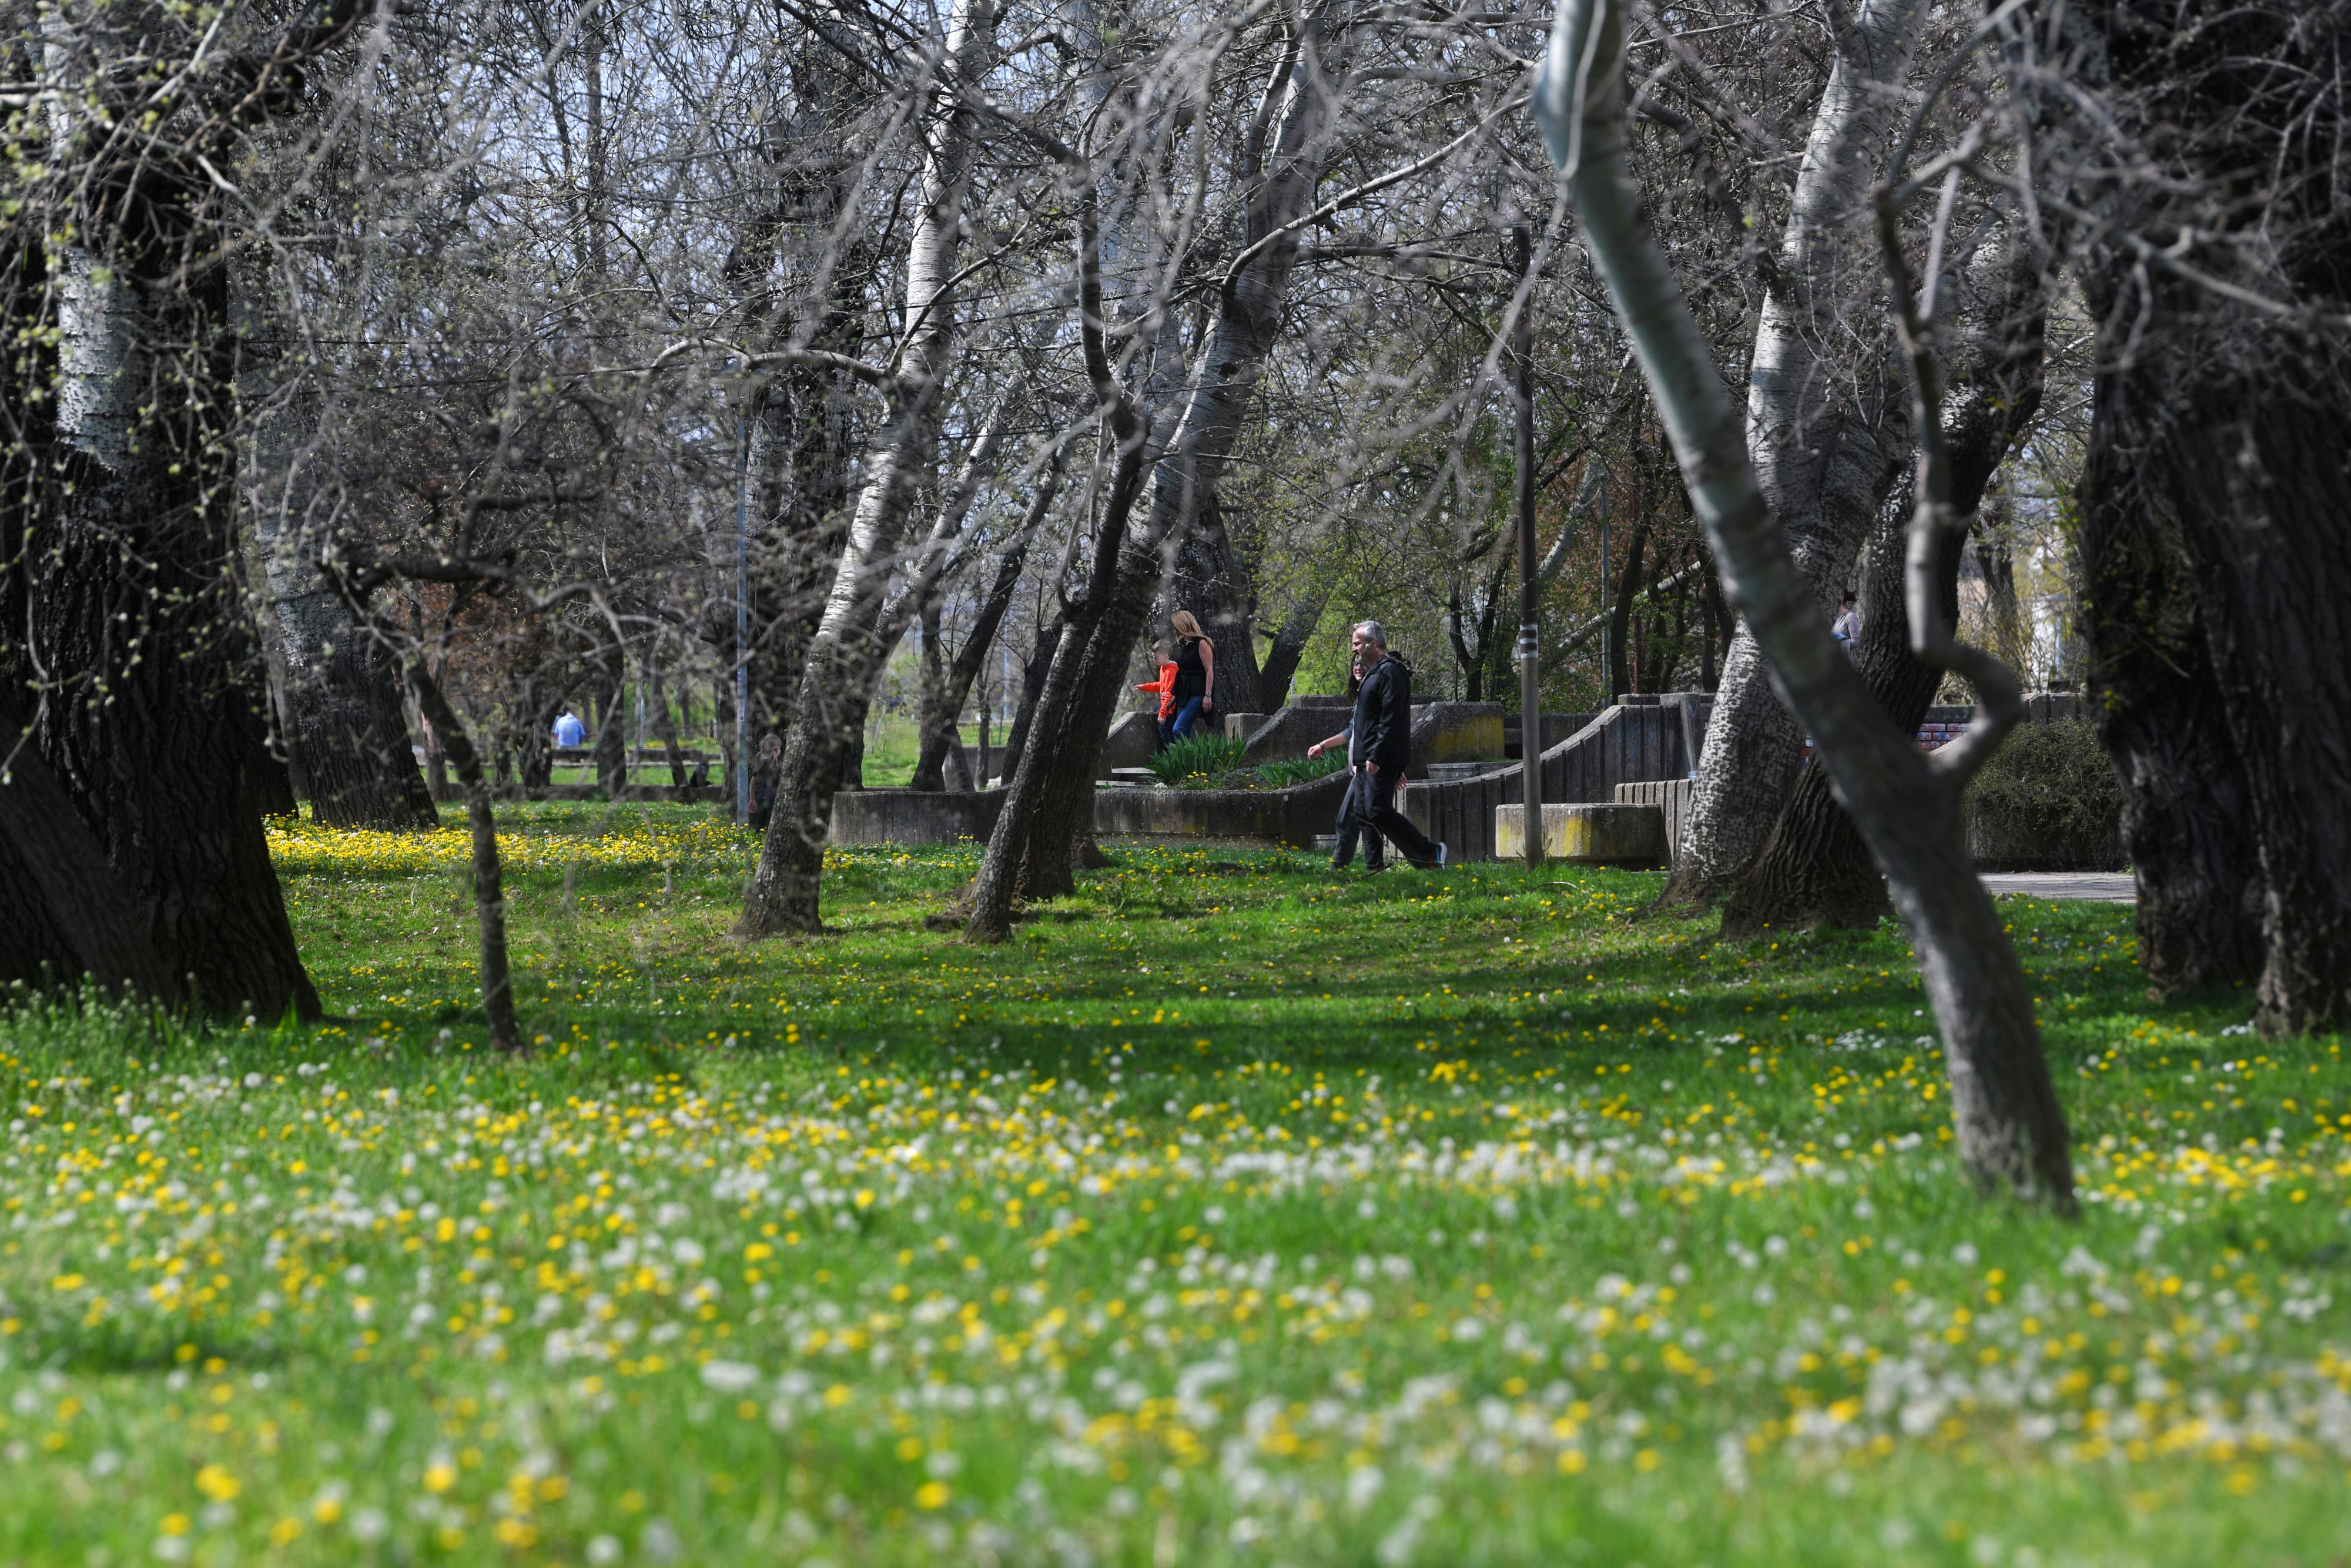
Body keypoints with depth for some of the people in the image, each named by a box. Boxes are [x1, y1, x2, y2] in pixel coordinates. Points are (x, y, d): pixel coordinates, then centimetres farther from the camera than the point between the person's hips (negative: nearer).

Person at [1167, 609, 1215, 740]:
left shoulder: (1201, 644, -8)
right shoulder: (1182, 645, 16)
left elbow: (1209, 671, -12)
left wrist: (1208, 695, -20)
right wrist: (1175, 697, 21)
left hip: (1197, 695, -9)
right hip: (1184, 695, 9)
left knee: (1178, 730, -20)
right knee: (1184, 733, 2)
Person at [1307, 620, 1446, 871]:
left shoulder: (1390, 672, -10)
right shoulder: (1373, 674, 24)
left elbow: (1390, 720, -20)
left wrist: (1375, 757, -25)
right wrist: (1324, 746, 31)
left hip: (1383, 760, -11)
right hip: (1368, 761, 11)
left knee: (1378, 811, -18)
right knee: (1363, 813, 5)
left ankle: (1431, 854, -11)